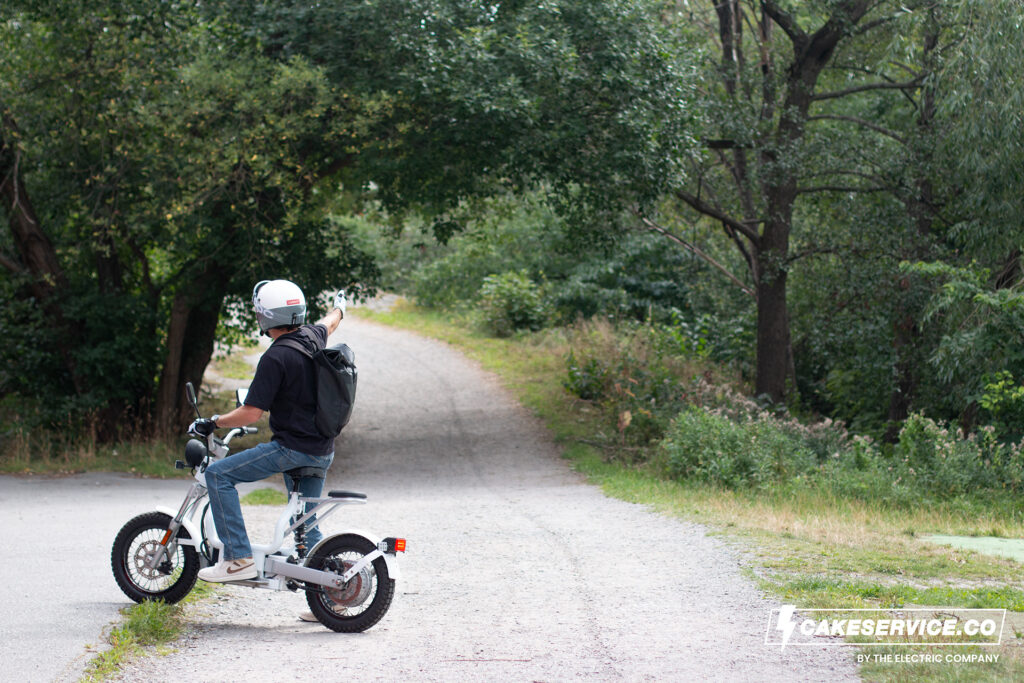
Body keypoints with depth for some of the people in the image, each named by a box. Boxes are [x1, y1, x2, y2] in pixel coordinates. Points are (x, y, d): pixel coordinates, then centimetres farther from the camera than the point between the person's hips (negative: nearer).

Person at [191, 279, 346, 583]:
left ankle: (238, 558, -12)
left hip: (292, 449, -9)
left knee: (218, 475, -7)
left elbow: (251, 413, -19)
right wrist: (339, 307, 55)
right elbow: (329, 324, 32)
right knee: (305, 524, 19)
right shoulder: (313, 335, 5)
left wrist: (212, 423, -4)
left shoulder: (276, 358, -19)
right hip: (323, 451, 9)